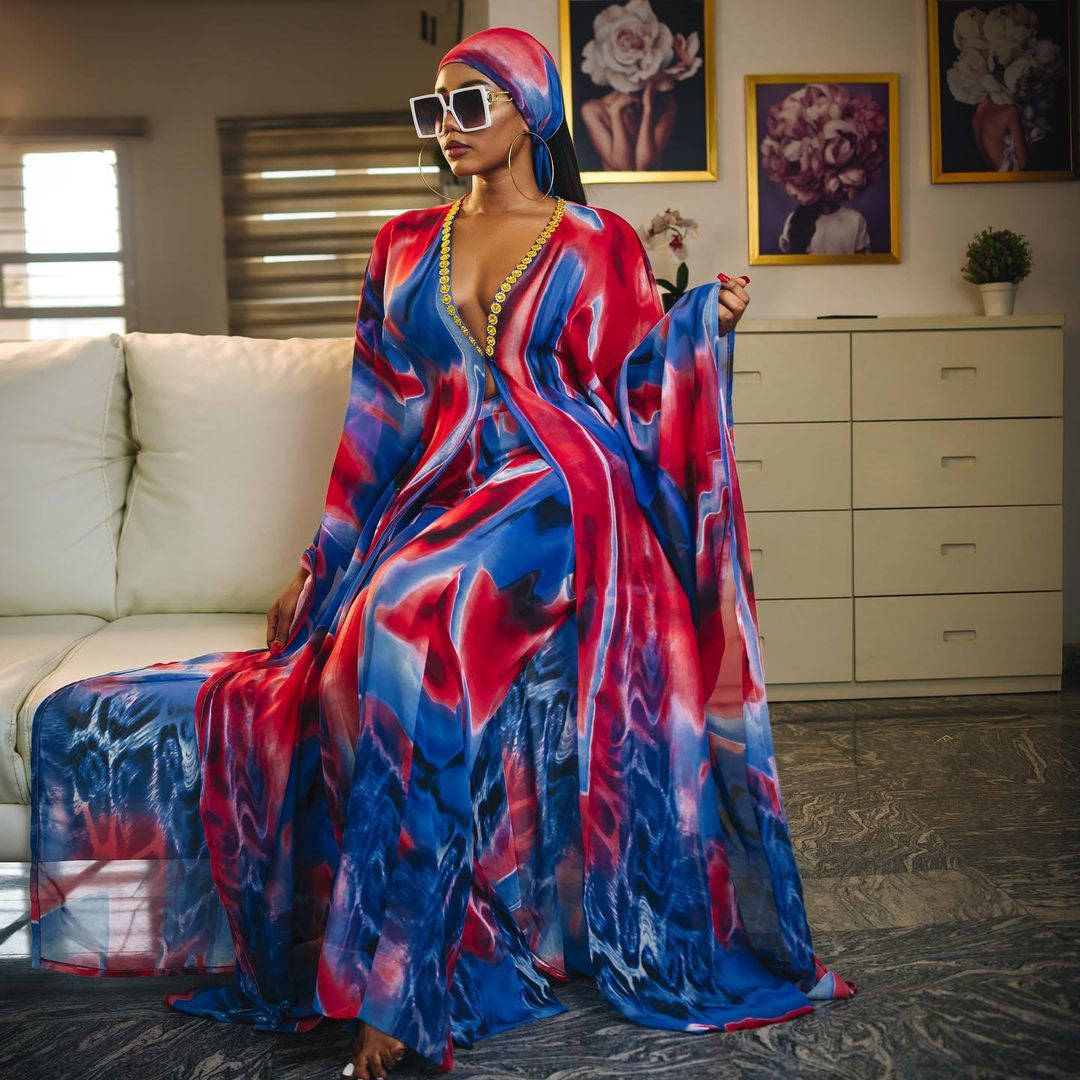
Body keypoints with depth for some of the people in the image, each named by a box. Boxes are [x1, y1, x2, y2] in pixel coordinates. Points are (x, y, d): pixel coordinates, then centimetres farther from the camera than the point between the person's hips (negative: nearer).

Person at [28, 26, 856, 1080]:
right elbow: (380, 419, 15)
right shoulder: (407, 244, 16)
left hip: (556, 505, -4)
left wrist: (699, 326, -9)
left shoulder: (599, 245, 8)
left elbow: (632, 404, 6)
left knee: (408, 627, -32)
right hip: (436, 507, 5)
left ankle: (392, 994, -24)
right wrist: (323, 568, 12)